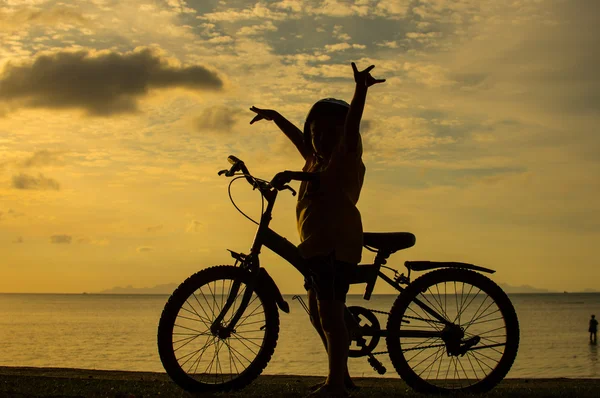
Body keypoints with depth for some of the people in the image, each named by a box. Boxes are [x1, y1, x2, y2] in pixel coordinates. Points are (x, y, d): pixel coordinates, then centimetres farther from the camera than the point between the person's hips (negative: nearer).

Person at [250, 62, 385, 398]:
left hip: (337, 244, -10)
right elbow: (298, 137, 35)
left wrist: (361, 90, -37)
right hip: (318, 246, 10)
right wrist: (275, 117, 49)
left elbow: (352, 125, -22)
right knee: (319, 312, 18)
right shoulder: (316, 159, 17)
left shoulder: (347, 157, -5)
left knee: (330, 311, -14)